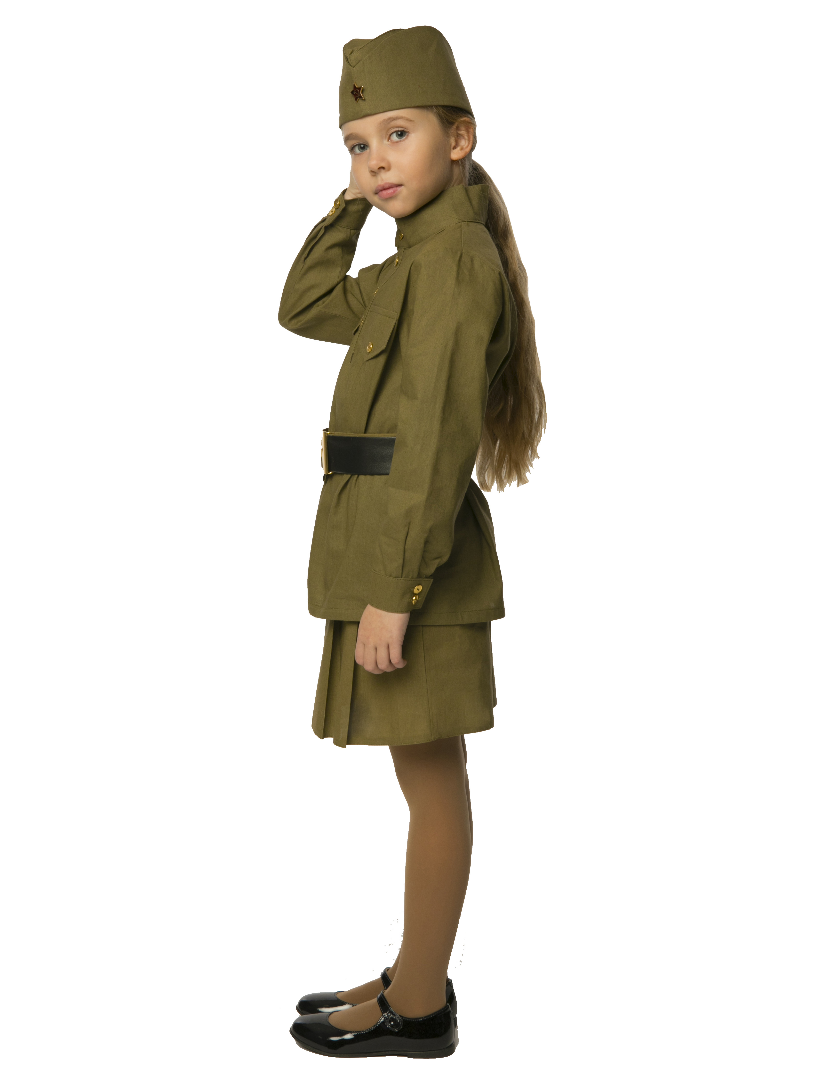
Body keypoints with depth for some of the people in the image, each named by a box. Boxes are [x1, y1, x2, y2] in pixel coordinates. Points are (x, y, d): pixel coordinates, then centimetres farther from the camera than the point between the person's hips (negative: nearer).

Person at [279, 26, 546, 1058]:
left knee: (430, 776, 1)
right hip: (395, 548, 10)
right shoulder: (423, 256, 16)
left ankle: (419, 1007, 14)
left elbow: (440, 432, -20)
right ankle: (417, 976, 28)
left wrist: (394, 586, -22)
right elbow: (306, 310, 23)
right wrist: (353, 202, 13)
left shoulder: (454, 256, -13)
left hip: (417, 553, -10)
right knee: (427, 775, 16)